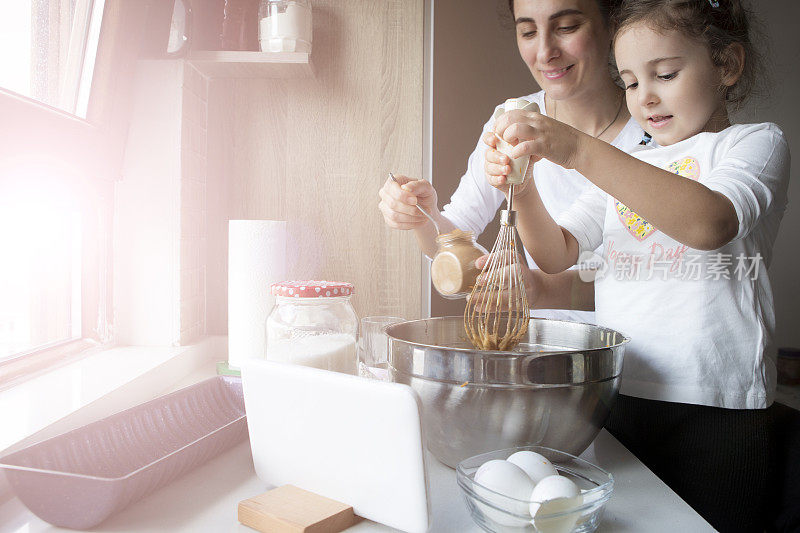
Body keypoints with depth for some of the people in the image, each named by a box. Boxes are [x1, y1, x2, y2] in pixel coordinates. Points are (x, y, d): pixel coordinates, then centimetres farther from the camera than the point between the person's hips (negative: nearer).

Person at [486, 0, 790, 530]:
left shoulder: (756, 142, 0)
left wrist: (581, 150, -32)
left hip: (715, 408, -4)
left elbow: (709, 223, -24)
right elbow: (557, 254, 5)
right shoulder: (624, 167, 16)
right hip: (617, 397, 5)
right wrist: (524, 191, -14)